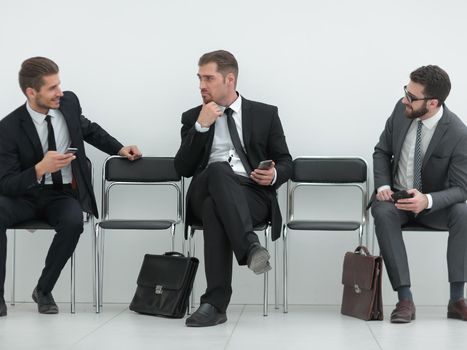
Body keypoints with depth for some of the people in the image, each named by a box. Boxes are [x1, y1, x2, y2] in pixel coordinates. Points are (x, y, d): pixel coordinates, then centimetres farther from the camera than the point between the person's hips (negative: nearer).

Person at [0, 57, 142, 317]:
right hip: (25, 195, -2)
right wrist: (40, 169, -33)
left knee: (73, 222, -33)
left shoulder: (69, 103, -3)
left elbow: (90, 129, 21)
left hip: (64, 194, 2)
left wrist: (119, 149, 10)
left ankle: (44, 290, -11)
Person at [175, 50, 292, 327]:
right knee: (219, 170, -38)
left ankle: (216, 303, -42)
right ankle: (251, 247, -52)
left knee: (214, 209, -38)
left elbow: (285, 162, 16)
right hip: (206, 194, 1)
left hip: (253, 194, 0)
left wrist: (275, 175, -9)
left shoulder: (265, 114, 16)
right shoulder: (193, 117, 18)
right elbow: (183, 169, 7)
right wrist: (201, 126, -4)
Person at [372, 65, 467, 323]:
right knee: (382, 212, -33)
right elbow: (382, 151, 5)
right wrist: (382, 187, -12)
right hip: (396, 198, 2)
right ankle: (405, 300, -30)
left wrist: (427, 201, -36)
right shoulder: (401, 110, -10)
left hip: (433, 205, -2)